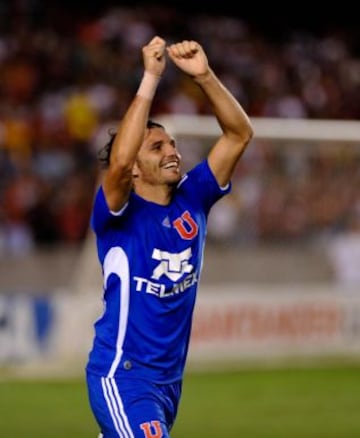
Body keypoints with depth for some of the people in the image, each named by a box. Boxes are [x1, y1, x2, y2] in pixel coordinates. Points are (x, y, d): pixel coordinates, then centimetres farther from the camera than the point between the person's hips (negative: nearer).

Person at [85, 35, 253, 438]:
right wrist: (151, 78, -32)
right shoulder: (119, 213, -11)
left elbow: (239, 134, 0)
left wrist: (203, 75, -15)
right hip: (123, 376, -7)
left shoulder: (191, 200, 5)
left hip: (170, 377, 7)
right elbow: (118, 162, -33)